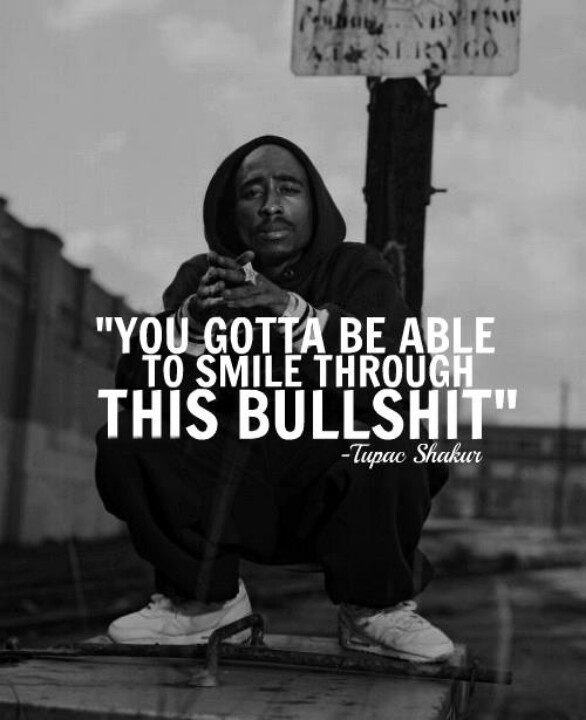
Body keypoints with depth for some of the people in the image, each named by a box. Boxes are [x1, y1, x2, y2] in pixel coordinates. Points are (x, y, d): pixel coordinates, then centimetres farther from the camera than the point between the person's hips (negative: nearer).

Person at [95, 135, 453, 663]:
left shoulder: (356, 271, 0)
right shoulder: (200, 278, 6)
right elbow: (136, 385, -7)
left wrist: (293, 312, -32)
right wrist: (193, 322, -27)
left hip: (333, 489, -2)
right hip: (225, 492, 2)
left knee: (388, 452, -33)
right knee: (125, 443, -19)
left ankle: (376, 609, -6)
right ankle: (204, 599, 1)